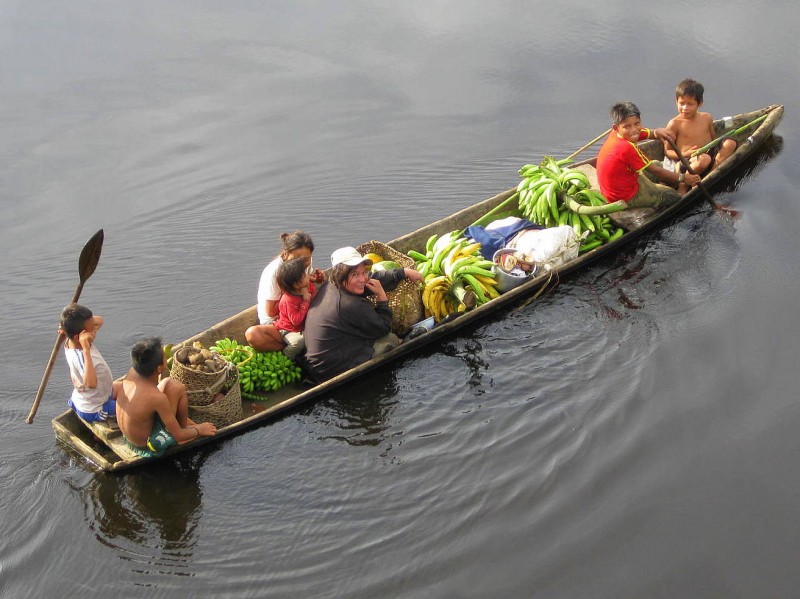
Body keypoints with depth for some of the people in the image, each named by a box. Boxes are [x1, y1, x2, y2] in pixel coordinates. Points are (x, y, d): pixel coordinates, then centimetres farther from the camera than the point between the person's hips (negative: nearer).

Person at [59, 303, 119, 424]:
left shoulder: (70, 342, -14)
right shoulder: (79, 357, -39)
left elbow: (99, 319, -3)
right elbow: (91, 383, -56)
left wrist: (69, 326, -19)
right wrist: (86, 349, -55)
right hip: (94, 412, -8)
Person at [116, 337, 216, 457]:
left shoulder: (132, 372, -15)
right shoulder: (157, 398, -34)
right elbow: (178, 435, -20)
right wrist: (198, 430, -3)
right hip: (148, 446, -7)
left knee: (170, 383, 4)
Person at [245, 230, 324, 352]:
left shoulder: (306, 264, -3)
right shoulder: (273, 271, -19)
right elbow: (270, 311, -17)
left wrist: (317, 279, -7)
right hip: (274, 323, -5)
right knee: (252, 334, -36)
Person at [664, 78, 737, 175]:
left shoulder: (707, 118, 11)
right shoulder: (674, 124, -3)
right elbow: (667, 151, -2)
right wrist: (685, 154, -20)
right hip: (688, 163, -6)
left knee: (731, 142, -14)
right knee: (704, 159, -38)